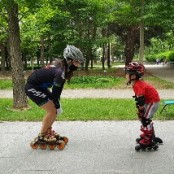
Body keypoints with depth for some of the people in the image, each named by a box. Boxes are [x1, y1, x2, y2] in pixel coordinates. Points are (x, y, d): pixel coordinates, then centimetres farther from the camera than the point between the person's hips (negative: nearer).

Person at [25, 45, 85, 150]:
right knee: (52, 110, -13)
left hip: (40, 86, 10)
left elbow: (59, 88, 8)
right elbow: (55, 91, -21)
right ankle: (41, 138, -2)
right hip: (32, 87, -10)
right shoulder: (60, 71, -28)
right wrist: (58, 106, -9)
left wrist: (57, 103, 8)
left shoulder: (63, 67, 2)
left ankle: (48, 131, 25)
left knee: (55, 108, 11)